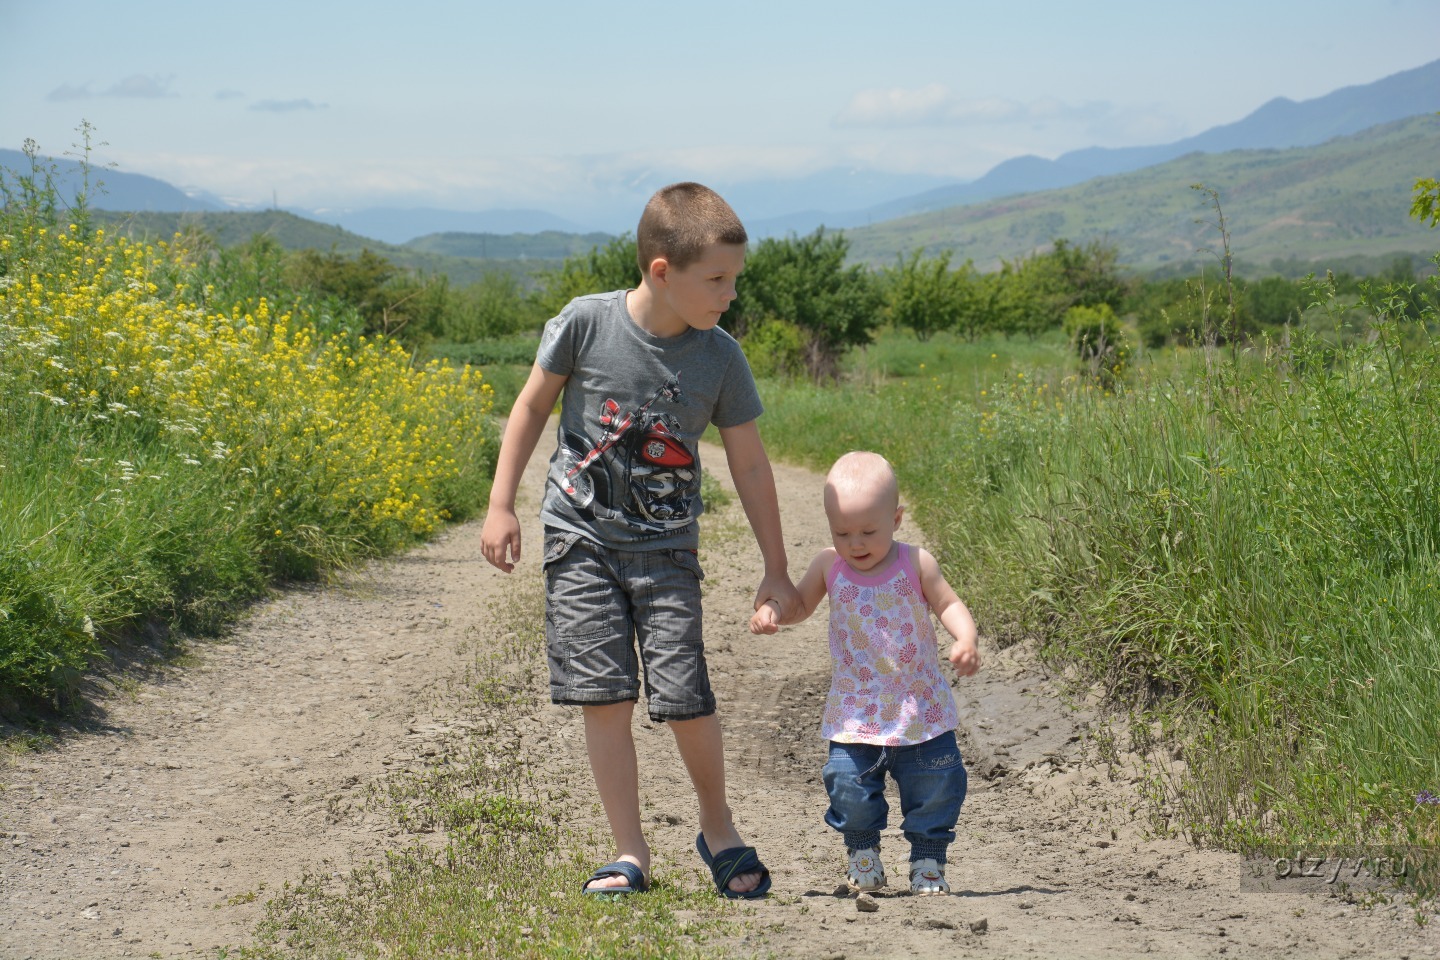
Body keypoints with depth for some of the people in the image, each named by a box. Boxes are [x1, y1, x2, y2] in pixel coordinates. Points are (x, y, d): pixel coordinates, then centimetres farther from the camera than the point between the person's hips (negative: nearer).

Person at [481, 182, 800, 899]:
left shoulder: (719, 358, -7)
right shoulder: (586, 323, -12)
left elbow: (750, 468, 1)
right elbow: (531, 409, 2)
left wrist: (776, 571, 3)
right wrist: (501, 506, 1)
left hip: (665, 548, 0)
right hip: (582, 540, 0)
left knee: (684, 700, -8)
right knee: (604, 695, -5)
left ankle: (718, 830, 19)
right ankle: (630, 854, 7)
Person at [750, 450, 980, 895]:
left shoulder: (915, 564, -10)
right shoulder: (829, 565, -4)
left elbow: (949, 605, -2)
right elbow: (801, 603, 10)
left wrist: (966, 641, -22)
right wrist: (772, 611, -12)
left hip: (920, 708, -1)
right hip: (854, 711, 1)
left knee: (934, 788, 4)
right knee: (848, 785, -4)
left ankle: (928, 859, 24)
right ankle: (863, 853, 22)